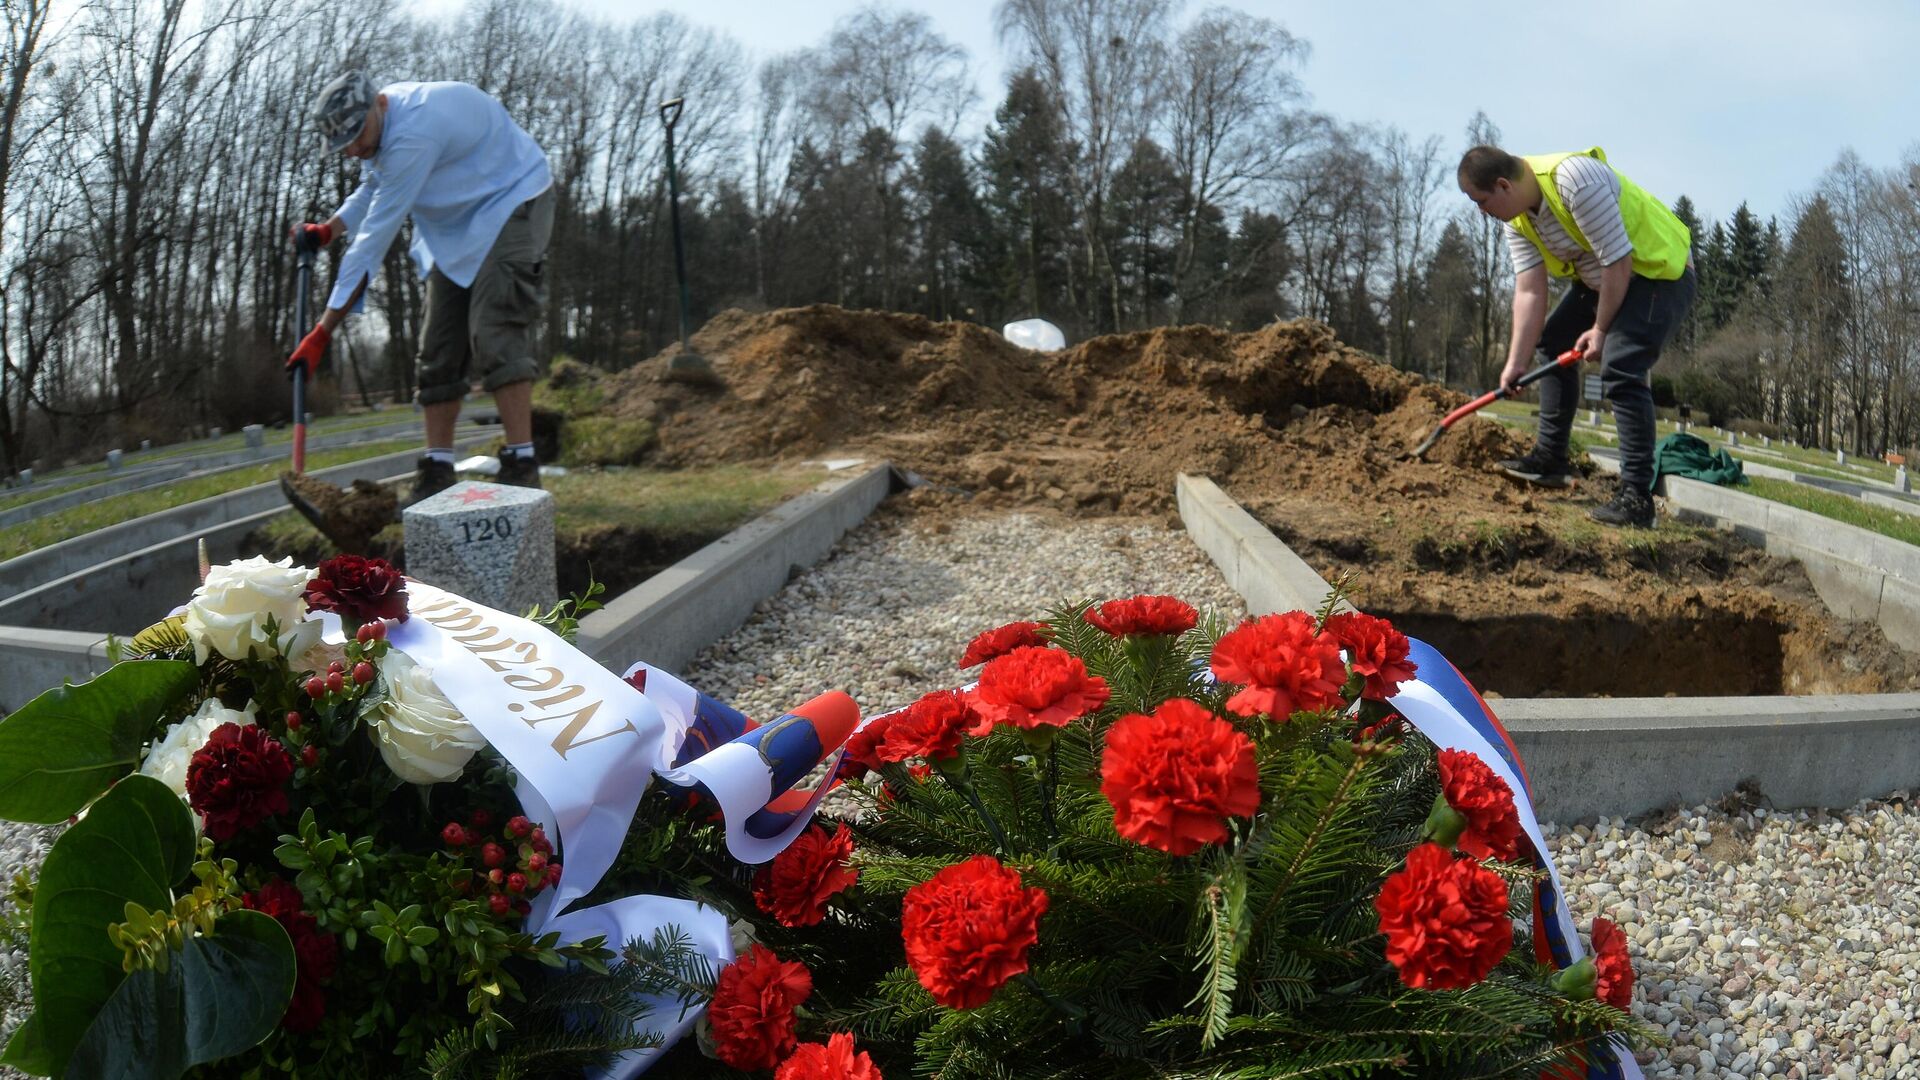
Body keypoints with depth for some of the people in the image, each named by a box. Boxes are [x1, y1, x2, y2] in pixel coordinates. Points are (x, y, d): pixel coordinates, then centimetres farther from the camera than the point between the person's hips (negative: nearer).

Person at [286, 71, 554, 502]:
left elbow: (374, 240, -32)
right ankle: (437, 470, 5)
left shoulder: (413, 133, -31)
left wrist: (322, 332, -30)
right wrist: (328, 230, 0)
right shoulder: (378, 119, -3)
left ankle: (521, 464, -25)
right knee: (438, 347, 3)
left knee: (493, 334, -24)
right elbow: (373, 188, 20)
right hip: (456, 225, 10)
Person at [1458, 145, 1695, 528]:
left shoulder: (1575, 179, -31)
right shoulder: (1517, 220, -3)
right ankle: (1549, 460, 22)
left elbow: (1618, 261, -28)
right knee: (1550, 342, 14)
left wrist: (1600, 330, -19)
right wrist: (1516, 362, -11)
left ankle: (1637, 498, -23)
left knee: (1620, 369, -23)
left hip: (1659, 270, -10)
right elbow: (1529, 292, -5)